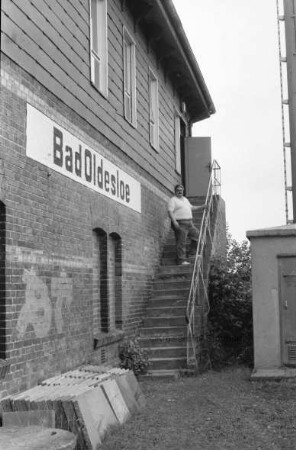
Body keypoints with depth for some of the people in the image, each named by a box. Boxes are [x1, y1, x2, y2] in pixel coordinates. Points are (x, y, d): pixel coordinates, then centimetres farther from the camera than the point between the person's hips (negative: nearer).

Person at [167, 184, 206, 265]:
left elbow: (191, 208, 33)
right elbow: (170, 211, -15)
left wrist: (201, 207, 26)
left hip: (189, 223, 9)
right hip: (180, 224, -9)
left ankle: (191, 254, 22)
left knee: (197, 235, 11)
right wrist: (174, 221, -26)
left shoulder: (185, 199, 22)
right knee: (181, 242, -10)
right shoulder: (173, 200, -4)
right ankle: (181, 260, -7)